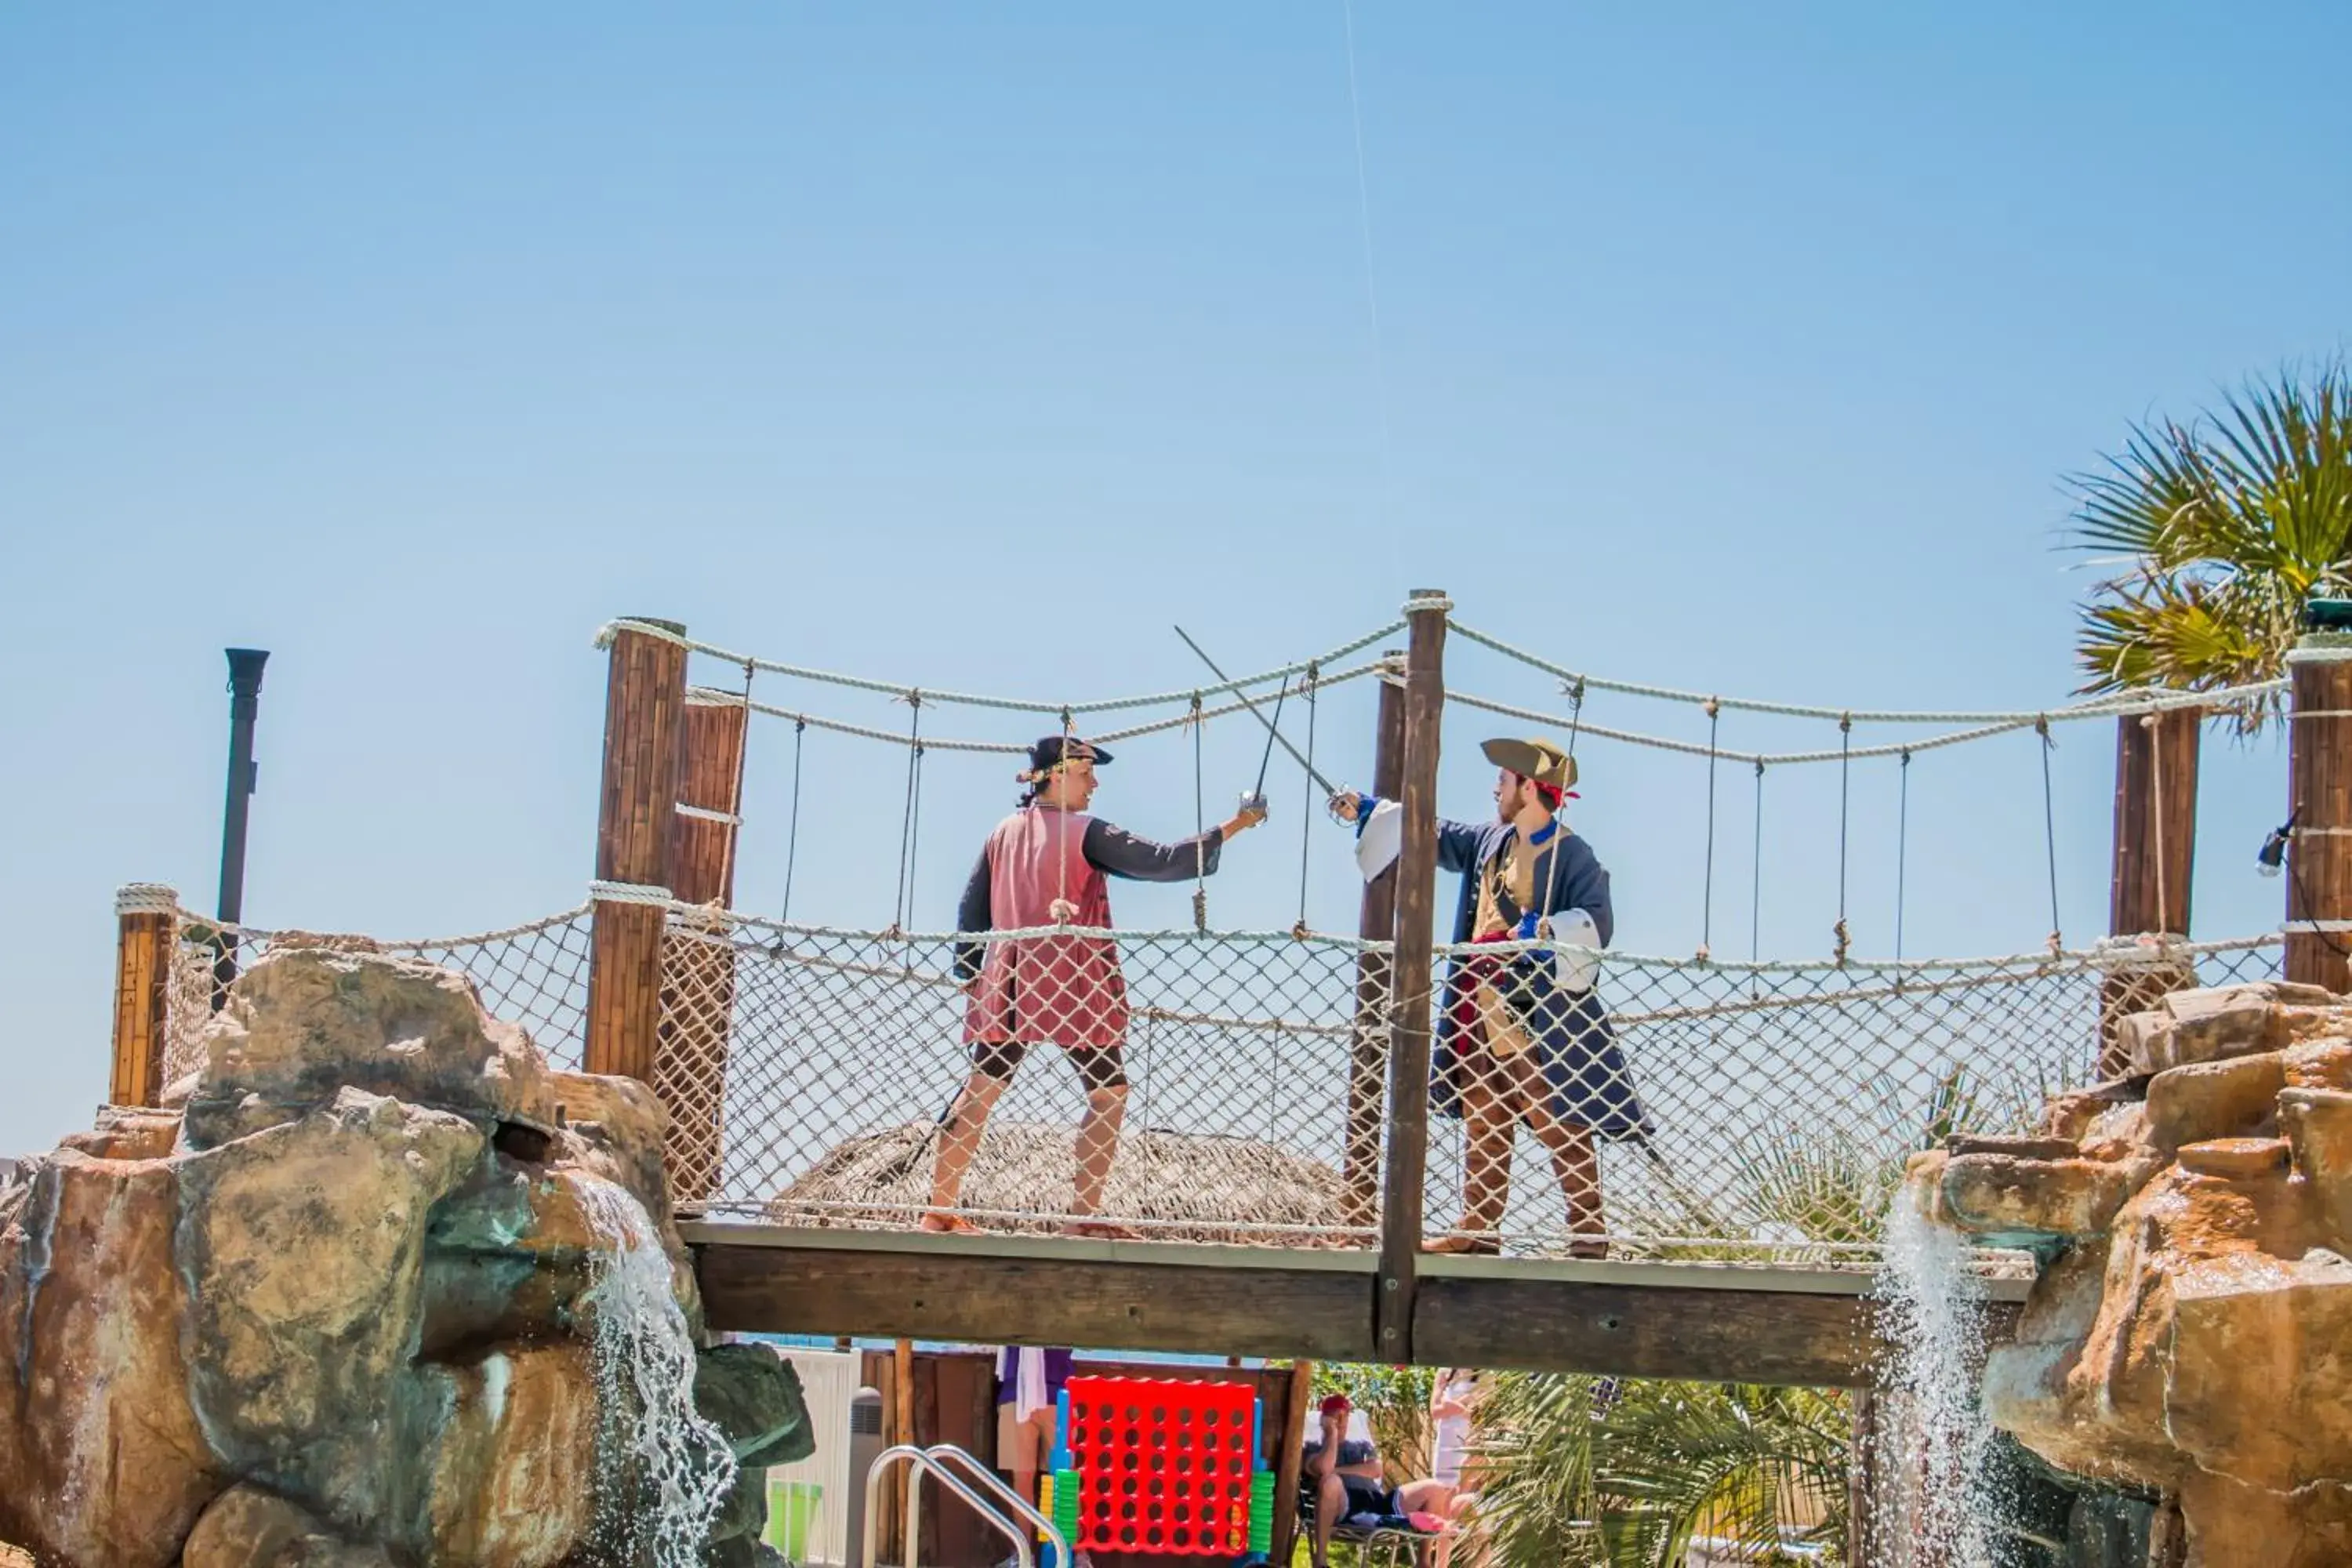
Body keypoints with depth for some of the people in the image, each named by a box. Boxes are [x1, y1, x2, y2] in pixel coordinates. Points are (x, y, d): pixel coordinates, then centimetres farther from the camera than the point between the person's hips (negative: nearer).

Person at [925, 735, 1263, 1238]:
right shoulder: (1086, 833, -8)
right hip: (1072, 986, -6)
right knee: (1109, 1092, 4)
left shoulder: (1004, 833, 10)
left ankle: (940, 1209, 6)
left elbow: (971, 908, 12)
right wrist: (1234, 827, -9)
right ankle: (1084, 1215, -1)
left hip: (1007, 985, 6)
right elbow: (1161, 862, -13)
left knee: (981, 1090, 8)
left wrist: (969, 972, 21)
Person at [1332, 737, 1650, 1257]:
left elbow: (1597, 922, -18)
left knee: (1563, 1129, -7)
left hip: (1539, 1020, -8)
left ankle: (1588, 1237, -4)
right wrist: (1365, 810, 28)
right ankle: (1479, 1229, 19)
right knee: (1482, 1127, 12)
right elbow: (1436, 835, 26)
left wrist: (1544, 931, -30)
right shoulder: (1489, 841, 13)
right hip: (1480, 1015, 8)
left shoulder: (1572, 856, -11)